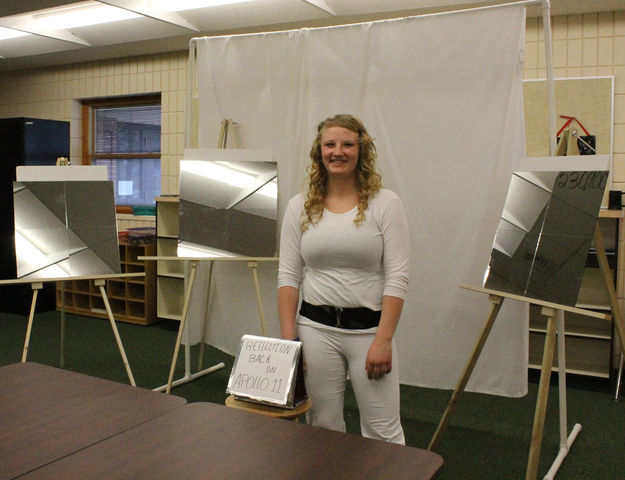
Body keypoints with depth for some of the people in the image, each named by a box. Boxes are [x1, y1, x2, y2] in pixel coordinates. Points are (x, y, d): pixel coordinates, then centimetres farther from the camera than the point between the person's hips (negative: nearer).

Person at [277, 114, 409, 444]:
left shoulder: (384, 203, -4)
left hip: (369, 327, -2)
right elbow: (288, 276, 4)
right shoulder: (300, 206, 4)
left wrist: (383, 340, -13)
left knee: (383, 432, 3)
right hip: (316, 327, 3)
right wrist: (288, 339, -1)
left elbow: (397, 277, -7)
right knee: (323, 428, 12)